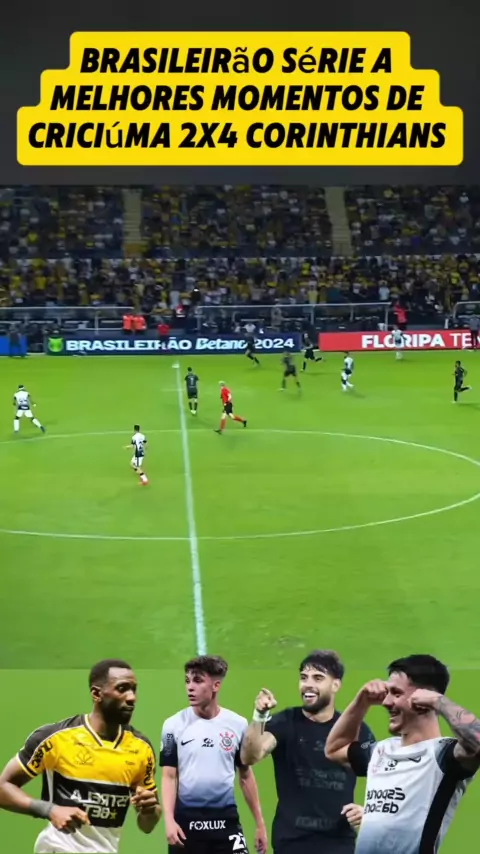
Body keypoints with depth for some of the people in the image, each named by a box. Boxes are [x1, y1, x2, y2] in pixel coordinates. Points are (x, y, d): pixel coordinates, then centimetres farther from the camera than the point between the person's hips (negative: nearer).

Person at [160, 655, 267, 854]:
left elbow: (245, 775, 10)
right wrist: (169, 820, -13)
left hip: (226, 820, 1)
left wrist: (259, 823, 10)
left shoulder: (238, 725, 2)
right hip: (186, 821, 0)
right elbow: (169, 776, -1)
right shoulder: (174, 725, -2)